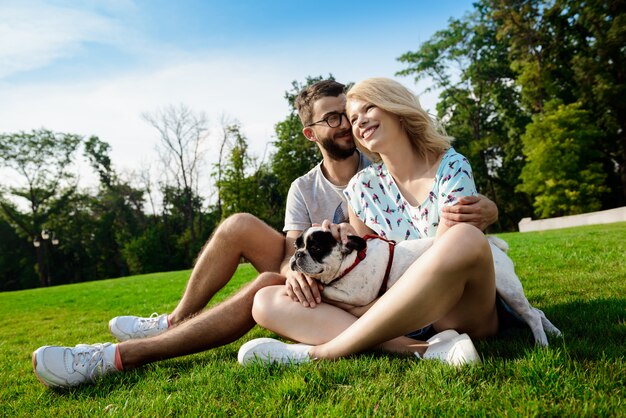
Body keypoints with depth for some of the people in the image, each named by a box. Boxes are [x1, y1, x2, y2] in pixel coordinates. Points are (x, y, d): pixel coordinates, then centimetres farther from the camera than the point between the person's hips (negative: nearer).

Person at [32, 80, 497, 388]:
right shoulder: (304, 189, 3)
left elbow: (454, 206, -7)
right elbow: (292, 249, -10)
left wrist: (480, 210, -32)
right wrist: (294, 267, -36)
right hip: (316, 281, 4)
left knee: (267, 289, -33)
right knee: (240, 225, -12)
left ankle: (116, 357, -28)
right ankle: (175, 322, -2)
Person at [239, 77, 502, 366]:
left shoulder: (452, 168, -4)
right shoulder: (362, 187, 6)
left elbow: (443, 257, -12)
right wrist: (346, 242, -12)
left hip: (457, 308, -3)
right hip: (398, 315, 3)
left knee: (465, 238, -39)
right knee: (267, 302, -11)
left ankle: (320, 352, -29)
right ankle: (418, 350, -30)